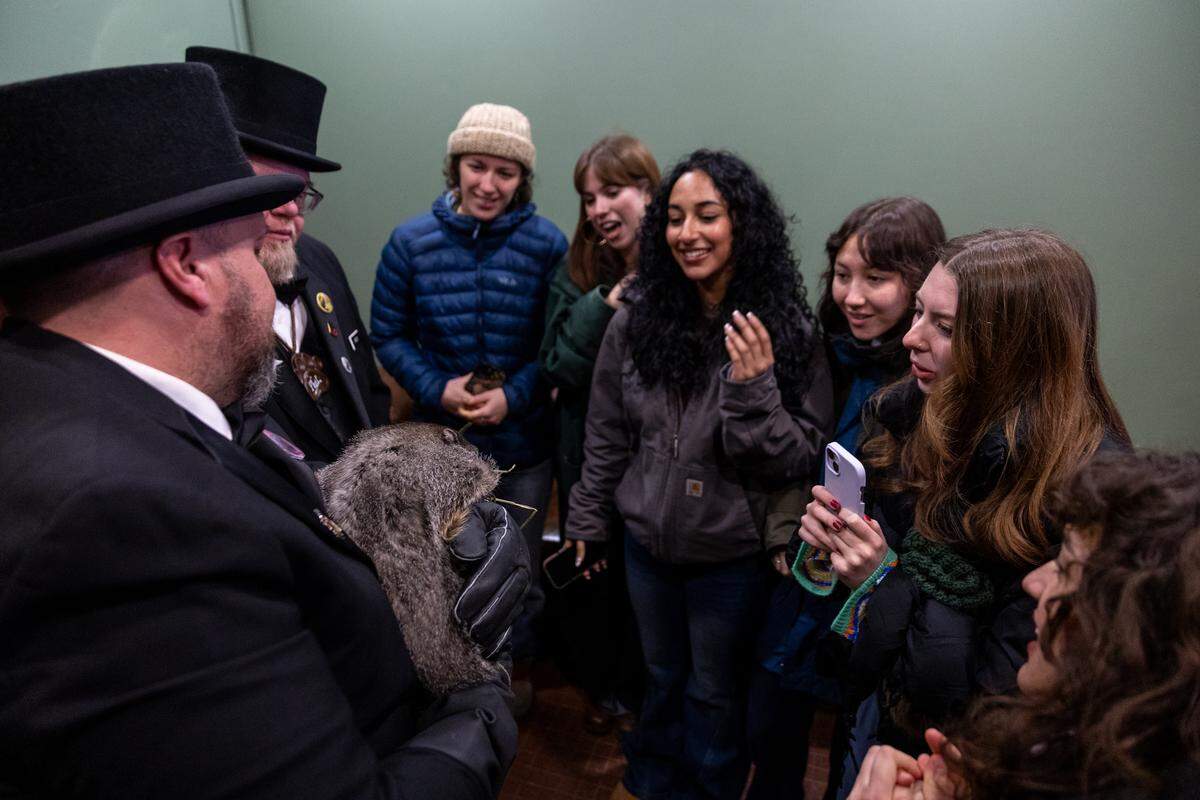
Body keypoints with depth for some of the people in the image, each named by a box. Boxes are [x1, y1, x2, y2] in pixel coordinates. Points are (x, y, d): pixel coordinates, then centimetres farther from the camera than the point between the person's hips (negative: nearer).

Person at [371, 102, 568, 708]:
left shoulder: (547, 244, -10)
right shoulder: (411, 240, -6)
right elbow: (388, 334, -2)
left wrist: (514, 395, -20)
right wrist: (437, 389, -17)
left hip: (522, 438, -1)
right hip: (442, 437, 1)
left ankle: (517, 664, 44)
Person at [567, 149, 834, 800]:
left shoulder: (788, 332, -17)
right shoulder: (635, 320, -10)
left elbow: (799, 461, -16)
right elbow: (605, 437, 0)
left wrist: (754, 390, -31)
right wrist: (586, 524, 7)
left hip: (731, 556, -2)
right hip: (647, 544, 3)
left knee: (715, 693, 20)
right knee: (661, 676, 27)